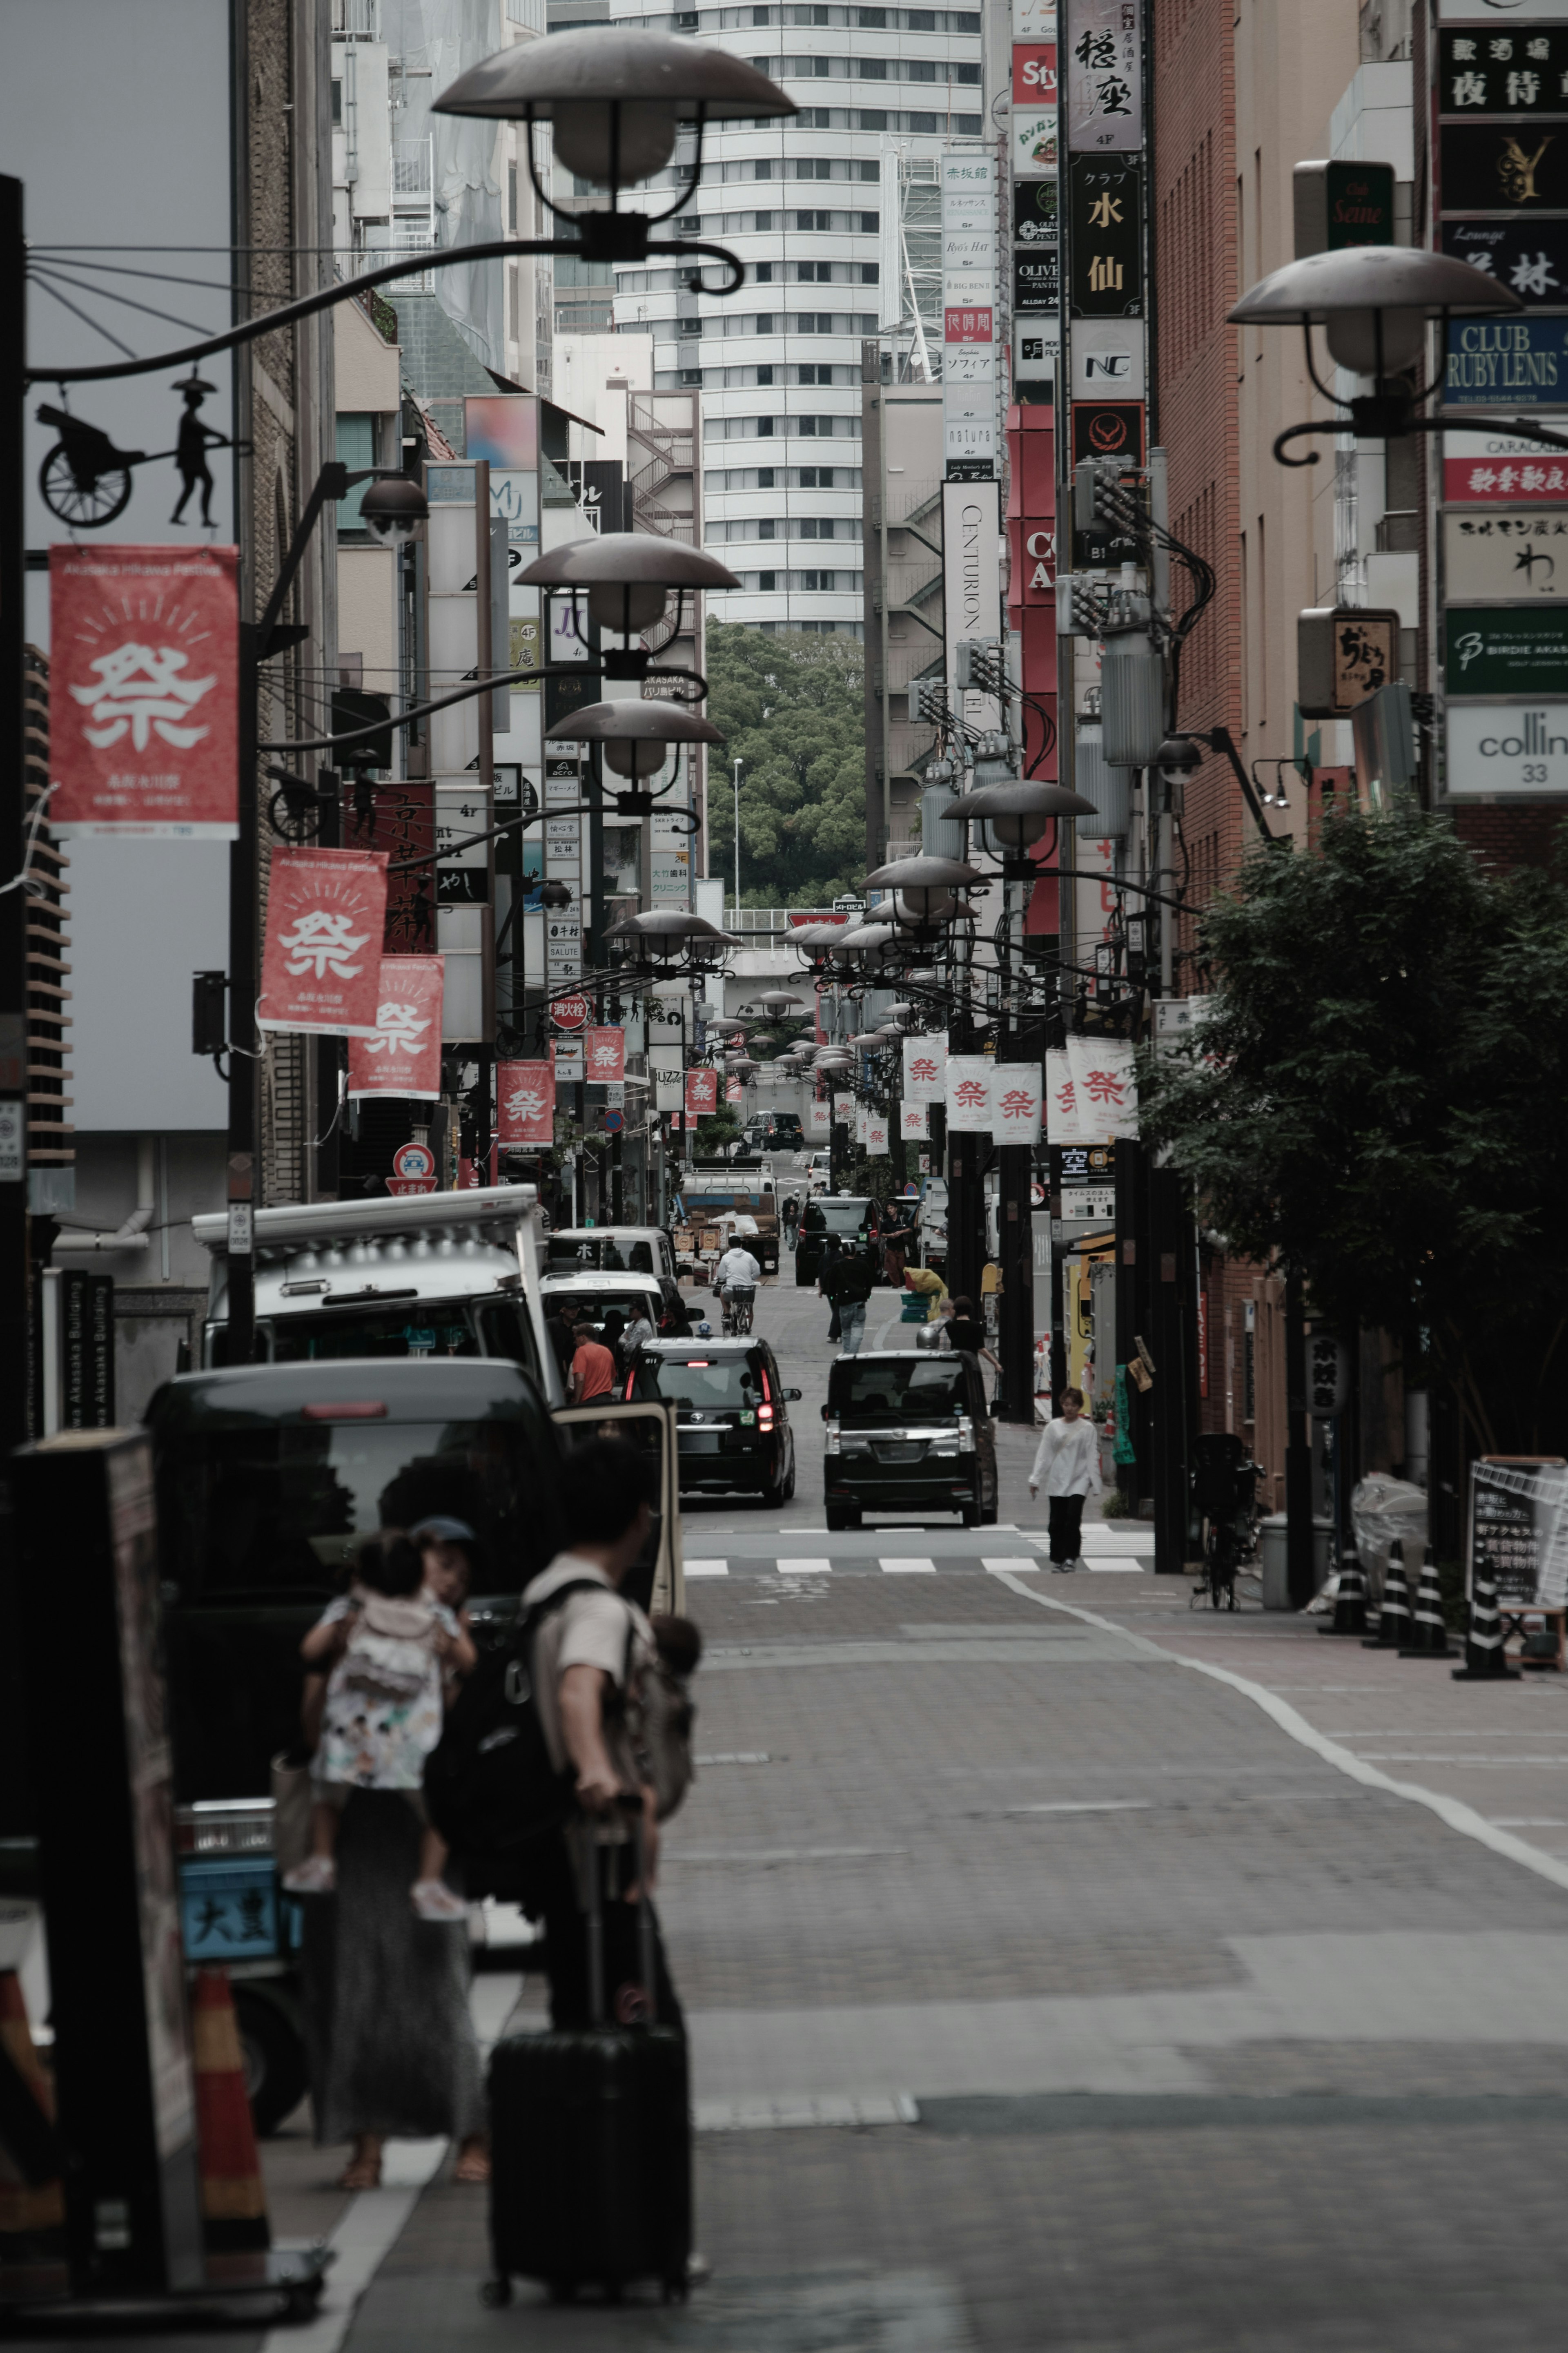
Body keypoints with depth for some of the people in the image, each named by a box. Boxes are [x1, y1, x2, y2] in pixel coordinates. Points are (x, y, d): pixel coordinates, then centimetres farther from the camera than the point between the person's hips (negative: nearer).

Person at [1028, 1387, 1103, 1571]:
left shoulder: (1087, 1429, 2)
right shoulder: (1053, 1428, 6)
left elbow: (1092, 1457, 2)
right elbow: (1044, 1455, 7)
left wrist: (1094, 1481, -3)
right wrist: (1035, 1479, 3)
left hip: (1078, 1480, -2)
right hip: (1057, 1480, 2)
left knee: (1073, 1519, -15)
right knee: (1057, 1522, 4)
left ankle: (1070, 1558, -13)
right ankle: (1057, 1559, 13)